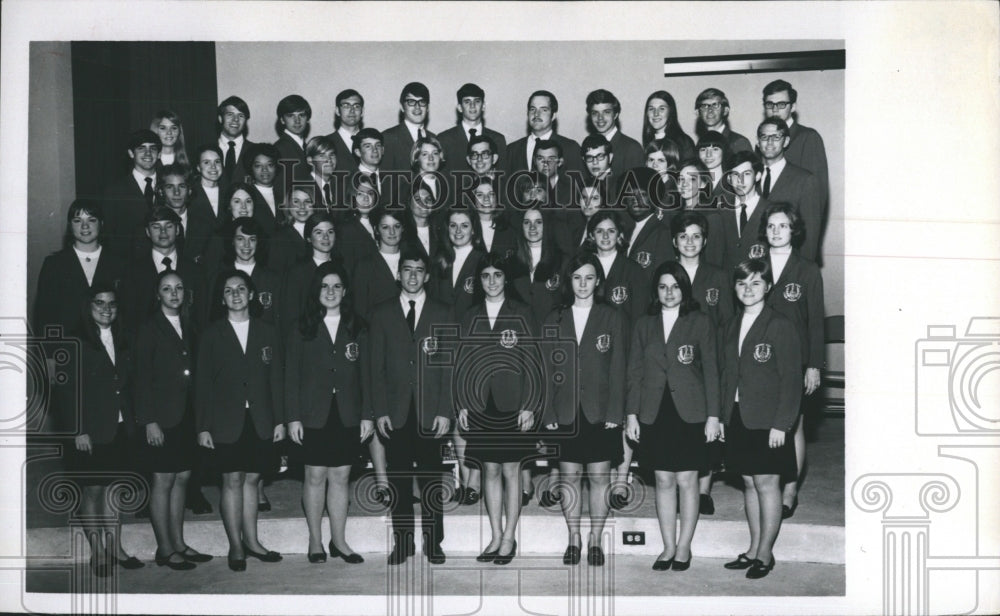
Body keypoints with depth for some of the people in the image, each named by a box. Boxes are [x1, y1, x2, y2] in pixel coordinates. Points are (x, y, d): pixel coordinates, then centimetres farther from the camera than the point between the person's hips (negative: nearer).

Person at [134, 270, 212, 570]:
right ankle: (165, 549, 7)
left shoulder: (188, 327, 12)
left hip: (186, 416, 6)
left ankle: (178, 543, 19)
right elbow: (142, 378, -9)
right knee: (163, 481, -1)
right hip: (162, 417, -6)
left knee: (182, 478, 10)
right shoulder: (149, 329, -6)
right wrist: (149, 421, -14)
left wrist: (198, 415, 7)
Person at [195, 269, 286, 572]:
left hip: (260, 421, 2)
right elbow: (202, 383, 1)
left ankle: (251, 541, 17)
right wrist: (202, 427, -4)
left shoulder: (267, 333, 9)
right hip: (227, 421, -2)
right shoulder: (212, 335, 2)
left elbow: (276, 379, 9)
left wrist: (279, 419, 4)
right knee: (232, 481, 0)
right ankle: (236, 547, 8)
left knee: (251, 479, 8)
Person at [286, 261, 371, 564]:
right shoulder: (302, 329, 2)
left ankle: (339, 540, 15)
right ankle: (315, 541, 15)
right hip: (314, 415, -1)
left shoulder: (356, 328, 7)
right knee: (315, 476, 3)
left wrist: (367, 414, 1)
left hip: (347, 415, 1)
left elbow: (365, 374, 7)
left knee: (340, 477, 6)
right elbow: (291, 376, 1)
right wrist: (293, 417, -5)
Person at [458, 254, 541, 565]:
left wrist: (529, 407, -8)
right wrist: (462, 405, 3)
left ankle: (509, 538, 10)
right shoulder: (470, 317, 8)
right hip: (480, 406, 3)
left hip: (513, 405, -3)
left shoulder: (521, 314, 0)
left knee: (511, 471, 1)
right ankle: (496, 536, 16)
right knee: (490, 470, 8)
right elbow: (463, 363, 10)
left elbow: (533, 362, -2)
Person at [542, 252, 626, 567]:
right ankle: (573, 539, 17)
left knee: (599, 477, 3)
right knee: (569, 476, 6)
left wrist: (615, 412, -7)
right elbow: (548, 369, 7)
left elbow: (618, 368, 0)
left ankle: (595, 541, 14)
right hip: (566, 411, 2)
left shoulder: (612, 318, 3)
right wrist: (549, 413, -1)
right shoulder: (555, 319, 8)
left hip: (600, 411, -1)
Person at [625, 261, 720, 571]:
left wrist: (713, 416, -5)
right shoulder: (644, 325, 8)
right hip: (654, 414, 2)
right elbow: (634, 373, 9)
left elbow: (711, 371, -1)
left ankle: (684, 547, 13)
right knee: (664, 481, 7)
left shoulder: (700, 323, 0)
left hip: (689, 414, -2)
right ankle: (668, 547, 16)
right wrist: (631, 414, 3)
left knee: (687, 481, 2)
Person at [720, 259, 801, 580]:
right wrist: (722, 416, 8)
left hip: (767, 421, -6)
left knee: (767, 484, 0)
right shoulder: (731, 327, 11)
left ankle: (766, 553, 11)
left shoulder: (780, 326, -8)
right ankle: (753, 550, 22)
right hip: (737, 418, 6)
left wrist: (781, 423, -14)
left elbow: (791, 380, -10)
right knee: (749, 484, 12)